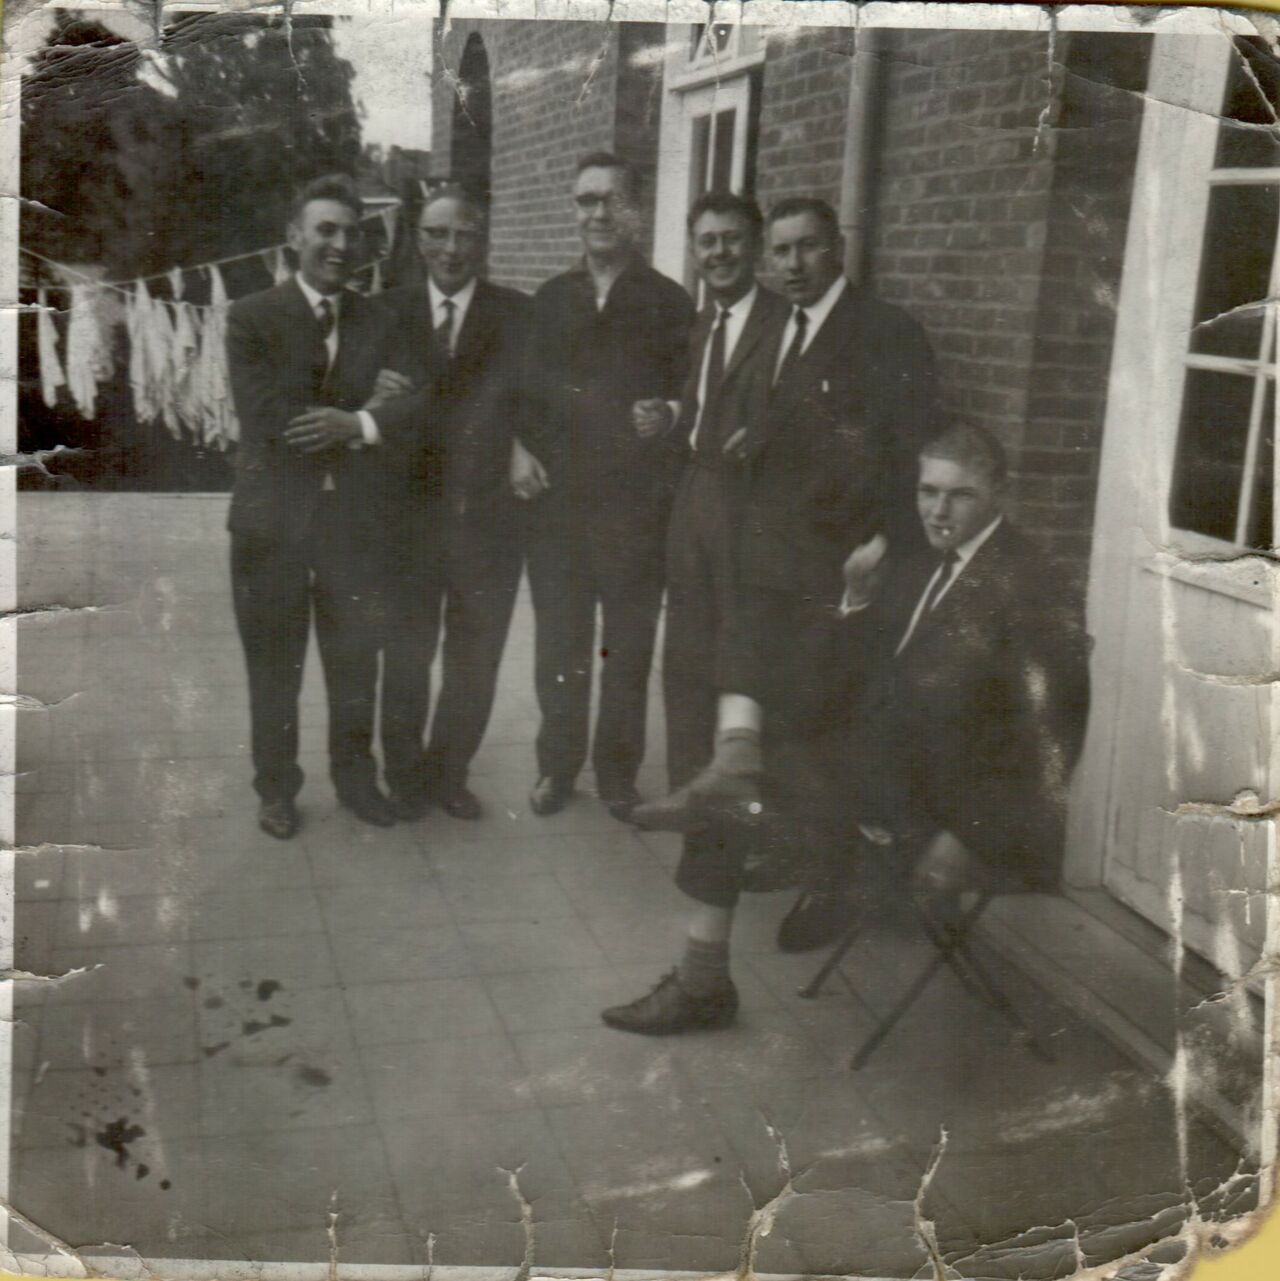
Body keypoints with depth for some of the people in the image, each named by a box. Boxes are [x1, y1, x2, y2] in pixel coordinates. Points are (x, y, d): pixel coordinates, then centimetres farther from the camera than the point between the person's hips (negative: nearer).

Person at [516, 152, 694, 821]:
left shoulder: (668, 302, 1)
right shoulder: (550, 298, 10)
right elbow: (523, 387, 11)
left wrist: (666, 418, -18)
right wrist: (518, 450, -4)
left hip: (635, 503, -2)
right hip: (556, 498, 2)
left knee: (628, 646, 7)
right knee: (559, 642, 10)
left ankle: (617, 772, 21)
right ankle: (556, 765, 24)